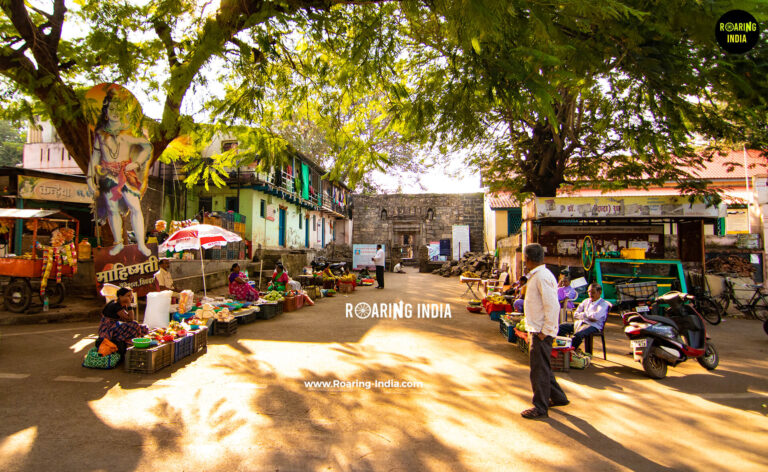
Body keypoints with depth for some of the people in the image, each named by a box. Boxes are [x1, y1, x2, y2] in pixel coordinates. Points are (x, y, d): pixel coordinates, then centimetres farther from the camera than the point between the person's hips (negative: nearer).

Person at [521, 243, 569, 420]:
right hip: (536, 330, 10)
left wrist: (545, 331, -21)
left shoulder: (543, 277, -20)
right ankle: (557, 397, 35)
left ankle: (540, 408, 10)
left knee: (539, 369, -1)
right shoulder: (535, 276, 12)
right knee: (542, 366, 20)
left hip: (542, 332, -10)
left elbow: (553, 306, -24)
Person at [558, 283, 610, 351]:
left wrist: (583, 314, -1)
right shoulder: (586, 301, 21)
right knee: (560, 328, -14)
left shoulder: (604, 304, 3)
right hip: (580, 323, 7)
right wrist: (589, 316, -3)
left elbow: (596, 316, -16)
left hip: (593, 326, -7)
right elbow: (575, 315, 13)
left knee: (578, 335, -39)